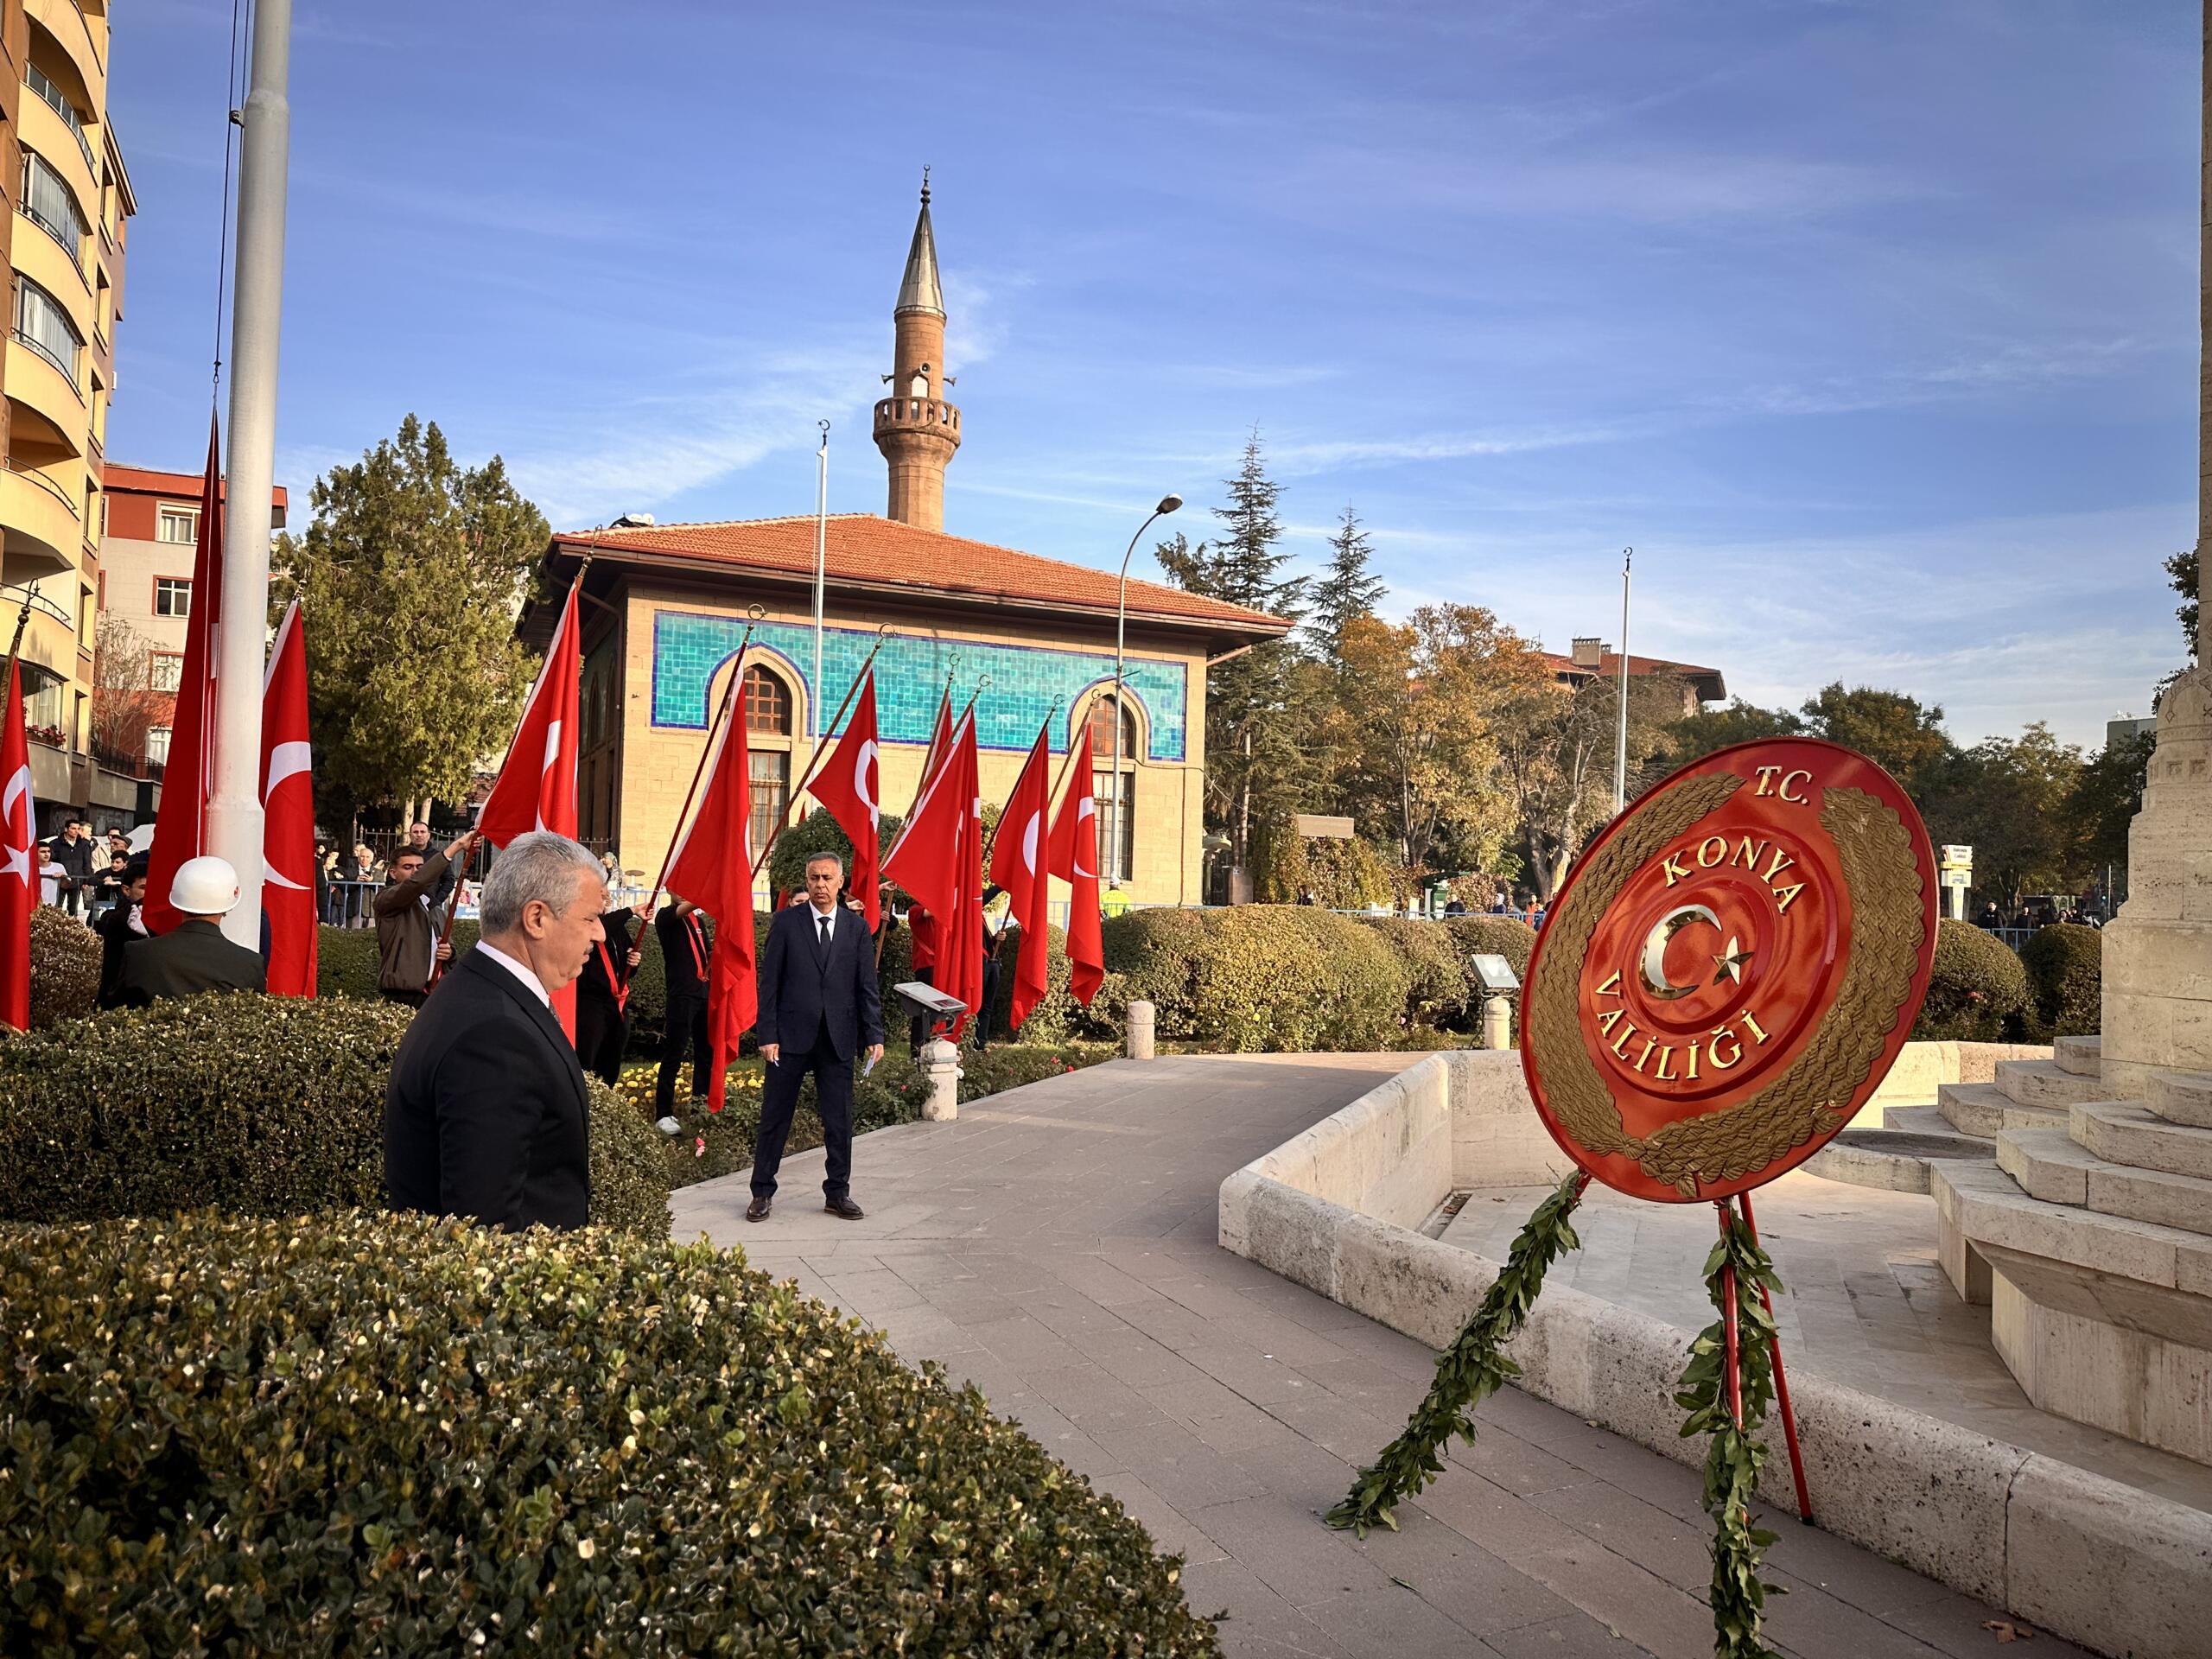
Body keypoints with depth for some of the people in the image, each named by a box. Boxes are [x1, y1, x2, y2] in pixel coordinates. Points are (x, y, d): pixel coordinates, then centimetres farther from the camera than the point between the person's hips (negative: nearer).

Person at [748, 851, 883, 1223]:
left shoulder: (857, 928, 6)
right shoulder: (786, 922, 1)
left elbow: (867, 987, 6)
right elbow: (769, 982, -1)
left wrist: (874, 1036, -2)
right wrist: (767, 1034, -7)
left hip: (838, 1039, 2)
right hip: (792, 1035, -2)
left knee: (839, 1121, 7)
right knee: (774, 1118, 5)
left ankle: (838, 1193, 19)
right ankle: (762, 1192, 17)